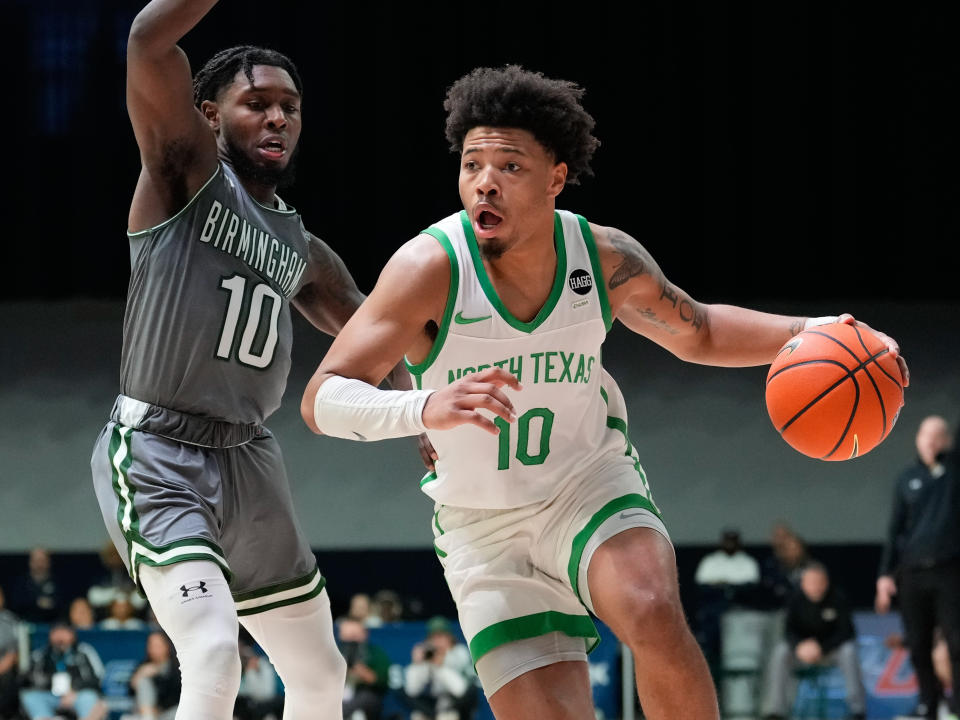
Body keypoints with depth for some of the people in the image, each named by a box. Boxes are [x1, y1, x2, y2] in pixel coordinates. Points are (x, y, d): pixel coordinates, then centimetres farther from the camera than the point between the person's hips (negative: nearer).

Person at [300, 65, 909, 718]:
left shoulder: (606, 259, -11)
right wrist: (425, 407, -49)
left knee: (654, 617, -30)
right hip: (484, 530, -1)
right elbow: (322, 400, -29)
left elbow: (695, 333, 10)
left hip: (591, 485, 1)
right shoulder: (431, 267, -22)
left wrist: (808, 333, -8)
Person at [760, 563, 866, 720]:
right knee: (780, 652, -25)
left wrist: (821, 648, -31)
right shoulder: (796, 599, -10)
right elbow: (789, 630, -9)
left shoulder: (837, 598, -17)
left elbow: (845, 631, -18)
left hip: (833, 647, -2)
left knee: (849, 652, -34)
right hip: (804, 646, 2)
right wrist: (800, 646, -33)